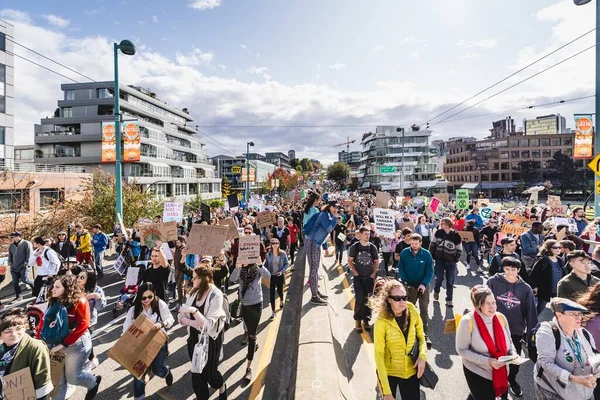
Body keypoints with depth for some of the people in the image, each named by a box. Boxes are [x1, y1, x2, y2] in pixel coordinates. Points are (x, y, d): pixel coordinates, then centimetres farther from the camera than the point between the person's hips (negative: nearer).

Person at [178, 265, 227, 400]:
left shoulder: (216, 295, -23)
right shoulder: (193, 292, -6)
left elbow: (208, 325, -25)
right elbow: (181, 317, -3)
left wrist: (194, 310, -33)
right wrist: (192, 322, -22)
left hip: (210, 340, -4)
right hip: (194, 338, 4)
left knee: (209, 372, 12)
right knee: (197, 373, 14)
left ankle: (222, 389, 45)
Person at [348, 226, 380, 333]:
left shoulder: (372, 247, 1)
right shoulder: (355, 246, -5)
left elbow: (376, 262, 9)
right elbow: (350, 261, -1)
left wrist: (373, 274, 0)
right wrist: (356, 273, -8)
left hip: (369, 277, 2)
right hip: (358, 277, -2)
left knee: (368, 299, 7)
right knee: (359, 299, -8)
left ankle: (366, 320, 23)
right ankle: (357, 321, 8)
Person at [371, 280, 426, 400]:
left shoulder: (413, 313, -13)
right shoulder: (382, 321, -25)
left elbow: (421, 336, 4)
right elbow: (379, 355, -19)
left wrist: (422, 356, -15)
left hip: (411, 371, 3)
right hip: (389, 373, -2)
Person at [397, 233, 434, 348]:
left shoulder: (426, 254, -13)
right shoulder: (404, 253, -11)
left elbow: (430, 271, -10)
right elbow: (401, 268, -5)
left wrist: (424, 284, -21)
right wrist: (404, 281, -16)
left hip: (423, 286, -1)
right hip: (410, 286, 1)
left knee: (424, 310, 0)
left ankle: (424, 334, 10)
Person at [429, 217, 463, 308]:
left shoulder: (456, 236, -10)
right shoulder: (438, 233, -4)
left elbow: (459, 250, -1)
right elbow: (432, 244, 4)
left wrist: (456, 259, -5)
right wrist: (431, 256, 1)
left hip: (451, 261, -1)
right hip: (439, 260, 1)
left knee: (450, 281, 5)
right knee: (439, 278, 2)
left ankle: (449, 300, 17)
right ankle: (436, 291, 32)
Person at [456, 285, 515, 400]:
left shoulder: (501, 317, -8)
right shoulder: (468, 322, -22)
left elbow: (509, 342, 7)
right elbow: (462, 350, -17)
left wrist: (513, 354, -12)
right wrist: (487, 361, -24)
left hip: (502, 372, 5)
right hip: (478, 373, -5)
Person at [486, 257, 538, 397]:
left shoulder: (526, 288, -8)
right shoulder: (493, 282, -14)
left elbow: (531, 312, -3)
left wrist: (531, 333, -2)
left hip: (516, 330, 1)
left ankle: (511, 380, 45)